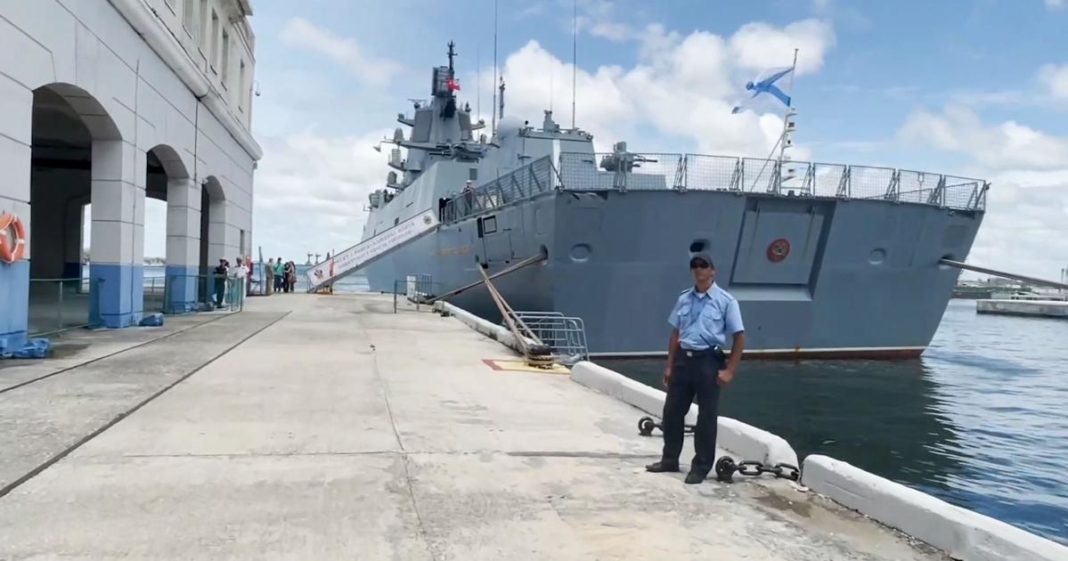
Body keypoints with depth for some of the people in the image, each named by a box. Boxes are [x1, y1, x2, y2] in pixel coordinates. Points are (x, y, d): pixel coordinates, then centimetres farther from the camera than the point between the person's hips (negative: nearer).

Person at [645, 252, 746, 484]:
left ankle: (701, 467, 16)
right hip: (683, 359, 5)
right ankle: (670, 459, 26)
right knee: (672, 411, 10)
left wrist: (729, 371, -11)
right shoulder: (684, 298, 9)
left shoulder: (726, 301, -6)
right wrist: (670, 366, 11)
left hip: (709, 361, -5)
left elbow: (739, 337, -6)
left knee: (707, 417, 4)